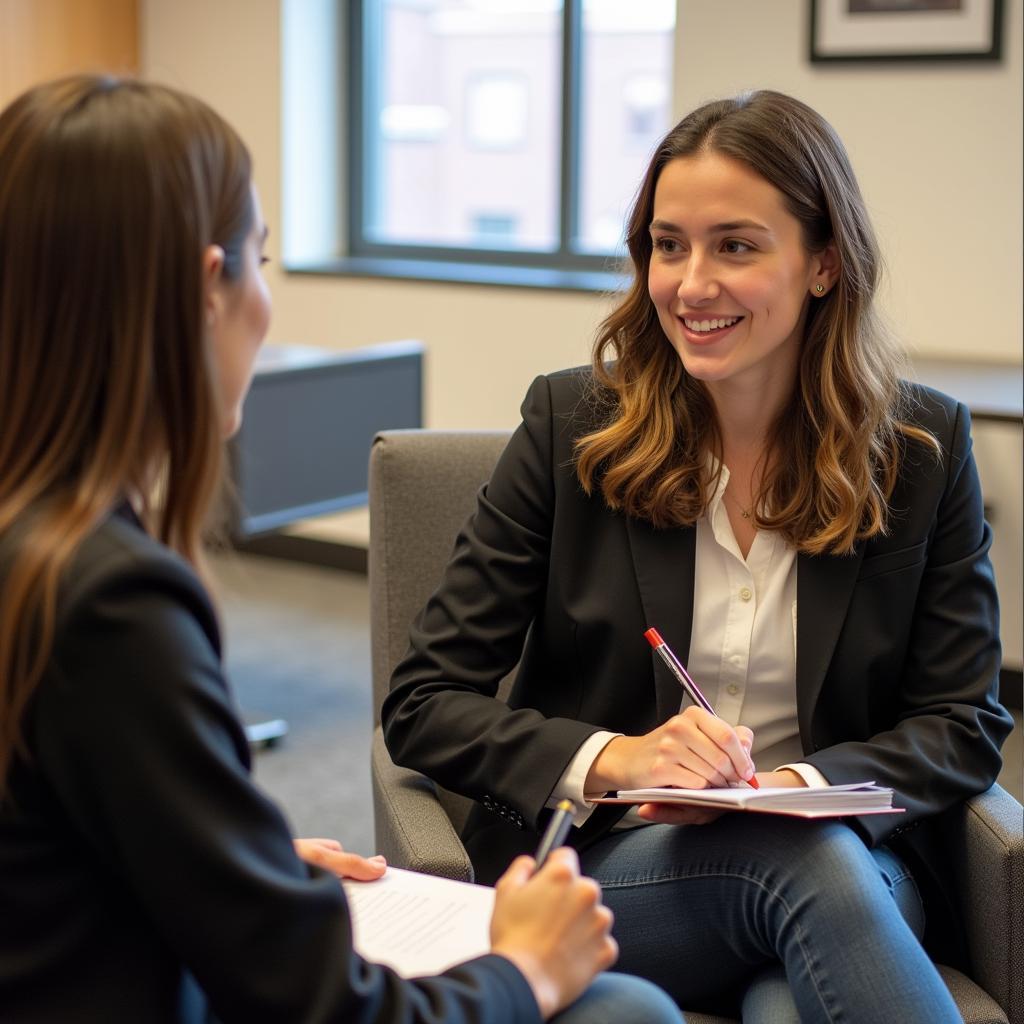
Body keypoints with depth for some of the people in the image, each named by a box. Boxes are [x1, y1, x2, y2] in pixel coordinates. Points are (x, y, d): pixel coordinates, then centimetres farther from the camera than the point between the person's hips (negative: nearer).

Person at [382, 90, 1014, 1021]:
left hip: (849, 851, 1)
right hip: (609, 866, 0)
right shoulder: (572, 423, 0)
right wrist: (615, 759, -18)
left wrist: (796, 784, -14)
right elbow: (422, 708, -1)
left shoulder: (925, 448, 2)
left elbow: (965, 726, 5)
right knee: (810, 866, -33)